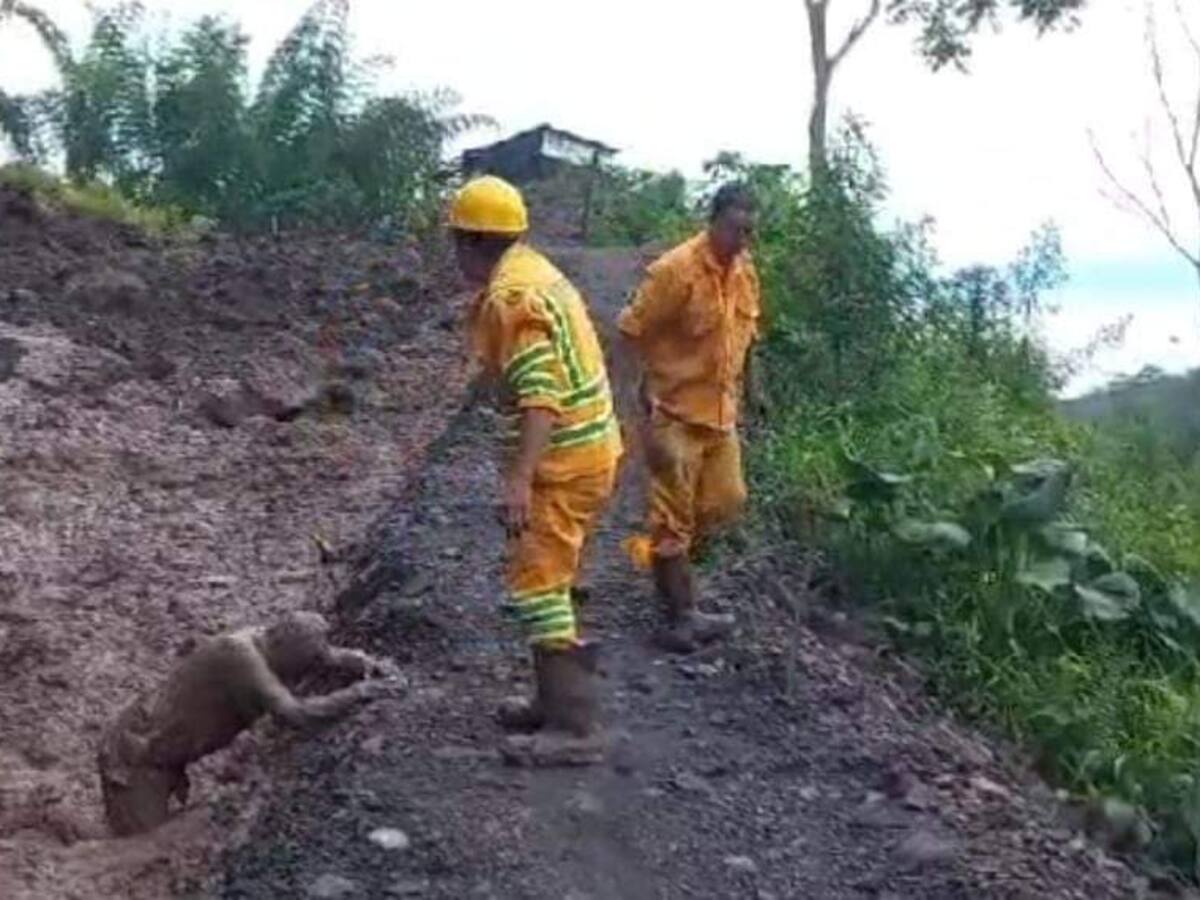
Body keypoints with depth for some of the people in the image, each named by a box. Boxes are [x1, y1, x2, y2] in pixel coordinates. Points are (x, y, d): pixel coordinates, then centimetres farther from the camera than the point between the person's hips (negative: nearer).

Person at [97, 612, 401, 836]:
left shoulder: (271, 643, -6)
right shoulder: (238, 653, -31)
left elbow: (335, 656, 10)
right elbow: (295, 714, -38)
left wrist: (371, 664, -10)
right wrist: (360, 692, -31)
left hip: (164, 757, 9)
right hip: (134, 757, -9)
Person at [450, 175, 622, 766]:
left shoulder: (510, 296, -18)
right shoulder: (533, 272, 13)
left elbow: (541, 394, -28)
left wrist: (518, 479, -34)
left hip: (563, 460, -10)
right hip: (584, 447, 10)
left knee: (537, 587, -8)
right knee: (548, 583, 18)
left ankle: (574, 727, -5)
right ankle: (560, 700, 27)